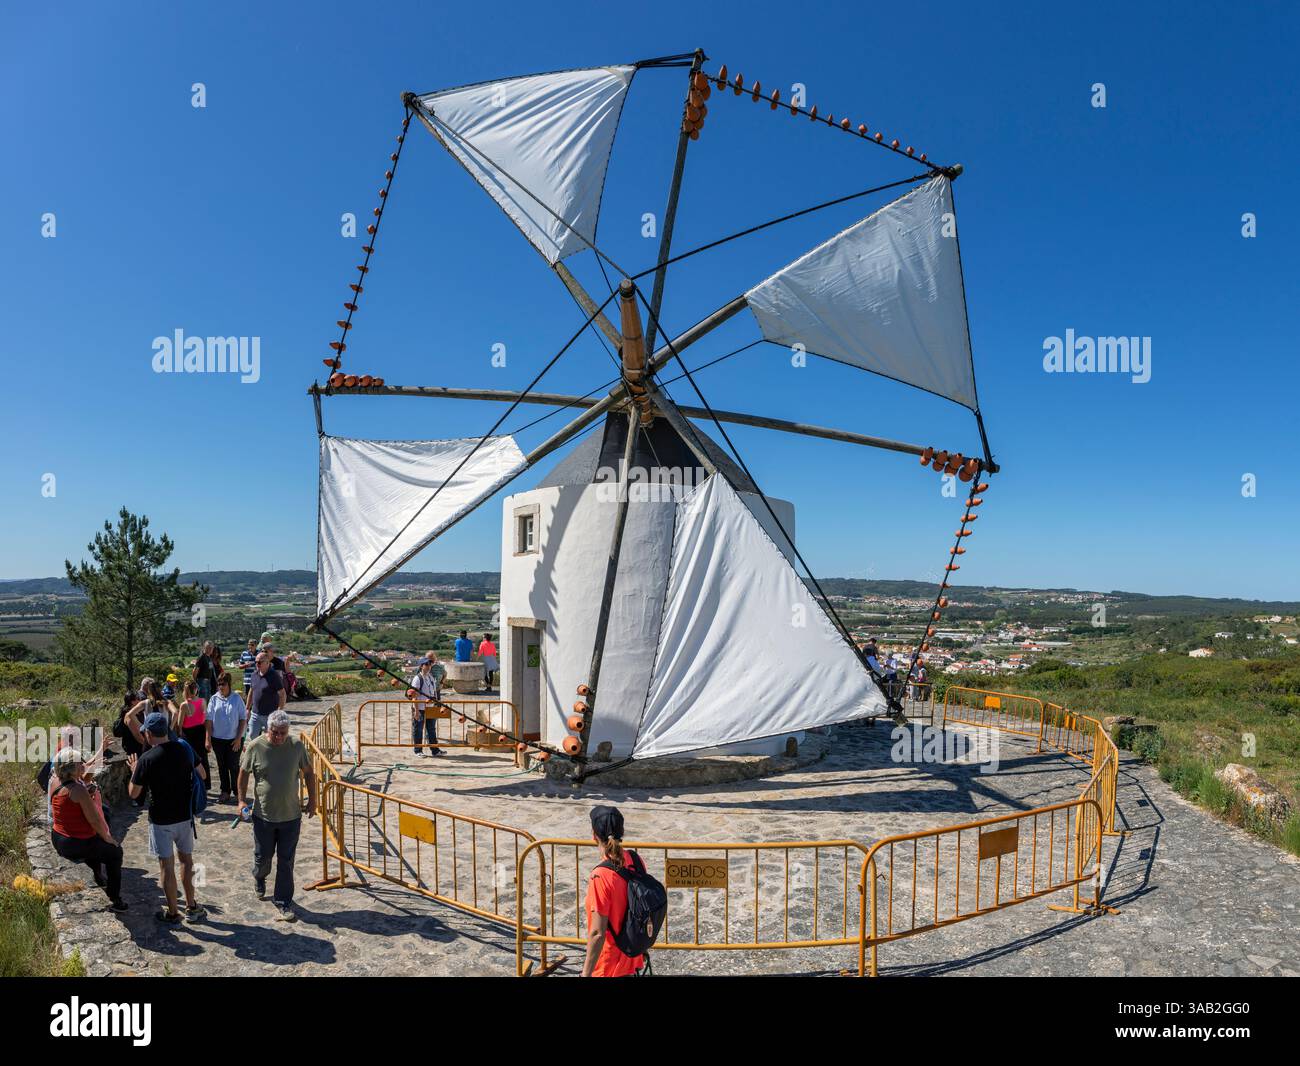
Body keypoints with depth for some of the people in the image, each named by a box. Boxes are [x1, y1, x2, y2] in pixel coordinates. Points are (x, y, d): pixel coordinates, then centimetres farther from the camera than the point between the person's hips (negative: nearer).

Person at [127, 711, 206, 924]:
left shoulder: (147, 760, -19)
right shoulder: (185, 748, -6)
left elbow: (134, 793, -9)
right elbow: (201, 773, 6)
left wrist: (135, 770, 6)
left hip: (161, 820, -4)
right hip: (185, 815, 4)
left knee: (166, 865, 9)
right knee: (187, 859, 18)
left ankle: (172, 913, 20)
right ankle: (192, 907, 27)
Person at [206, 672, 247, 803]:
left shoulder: (237, 698, -6)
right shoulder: (214, 699, -1)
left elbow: (243, 719, -4)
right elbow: (209, 720, 2)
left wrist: (238, 738, -8)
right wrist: (208, 739, -2)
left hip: (234, 739, -3)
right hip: (218, 739, 3)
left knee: (233, 766, 3)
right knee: (222, 766, 12)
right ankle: (225, 792, 24)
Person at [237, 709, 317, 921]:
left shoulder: (297, 746, -7)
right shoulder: (255, 747, -10)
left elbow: (308, 772, 5)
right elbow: (244, 774, 3)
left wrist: (312, 800, 6)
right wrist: (242, 800, -5)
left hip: (291, 816, 0)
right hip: (264, 816, 0)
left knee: (286, 863, 6)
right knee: (262, 856, 16)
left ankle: (283, 904, 18)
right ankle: (259, 877, 51)